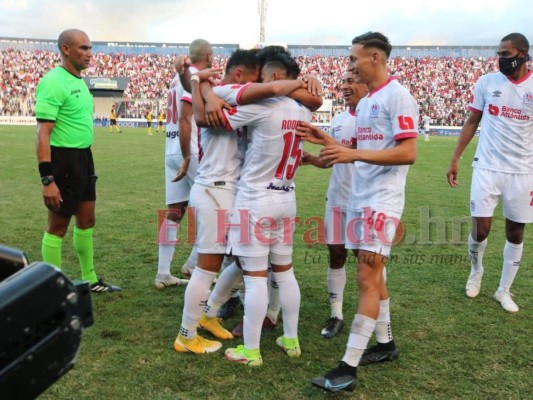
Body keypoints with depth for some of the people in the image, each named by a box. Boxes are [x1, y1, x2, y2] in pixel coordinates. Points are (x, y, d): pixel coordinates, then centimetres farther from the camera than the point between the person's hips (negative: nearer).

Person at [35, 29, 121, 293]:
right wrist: (47, 179, -27)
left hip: (84, 157, 9)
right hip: (64, 159, -9)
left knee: (87, 220, 17)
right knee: (58, 225, 1)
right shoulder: (54, 82, -17)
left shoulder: (79, 81, 12)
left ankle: (90, 280, 32)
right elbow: (43, 133, -22)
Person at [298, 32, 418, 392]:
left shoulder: (397, 96, -12)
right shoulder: (366, 102, 16)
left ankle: (348, 368, -6)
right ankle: (385, 344, 28)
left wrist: (354, 154, -25)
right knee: (373, 276, 14)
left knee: (367, 279, -9)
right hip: (360, 199, 9)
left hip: (382, 202, -9)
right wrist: (325, 141, 11)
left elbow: (408, 153, -20)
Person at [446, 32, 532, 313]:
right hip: (487, 168, 0)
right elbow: (472, 122, 6)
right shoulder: (487, 83, 0)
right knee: (480, 228, -2)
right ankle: (476, 272, 29)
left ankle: (504, 290, 24)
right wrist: (455, 159, 3)